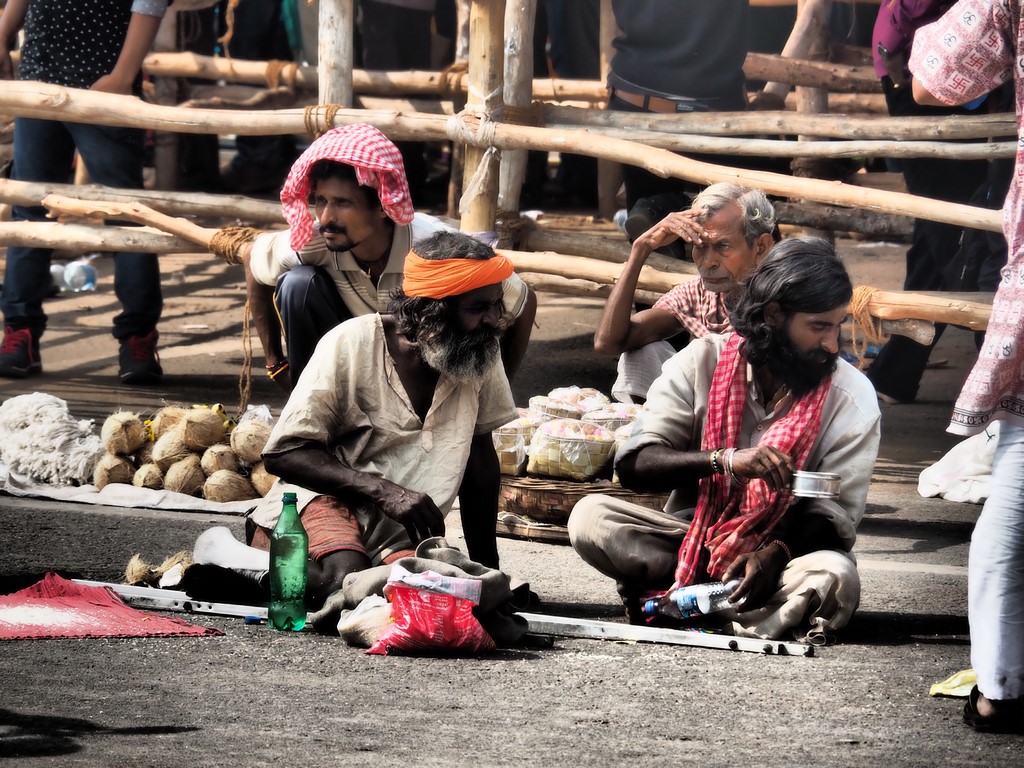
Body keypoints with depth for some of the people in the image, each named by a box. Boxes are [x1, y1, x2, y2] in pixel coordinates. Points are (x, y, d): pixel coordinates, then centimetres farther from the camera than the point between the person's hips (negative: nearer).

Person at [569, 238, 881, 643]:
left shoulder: (852, 396, -7)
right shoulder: (703, 362, -6)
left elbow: (834, 517, -11)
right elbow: (633, 464, -14)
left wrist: (774, 554, -32)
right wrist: (725, 460, -31)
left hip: (787, 548, -1)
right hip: (693, 539, 1)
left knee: (833, 576, -36)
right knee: (590, 515, -23)